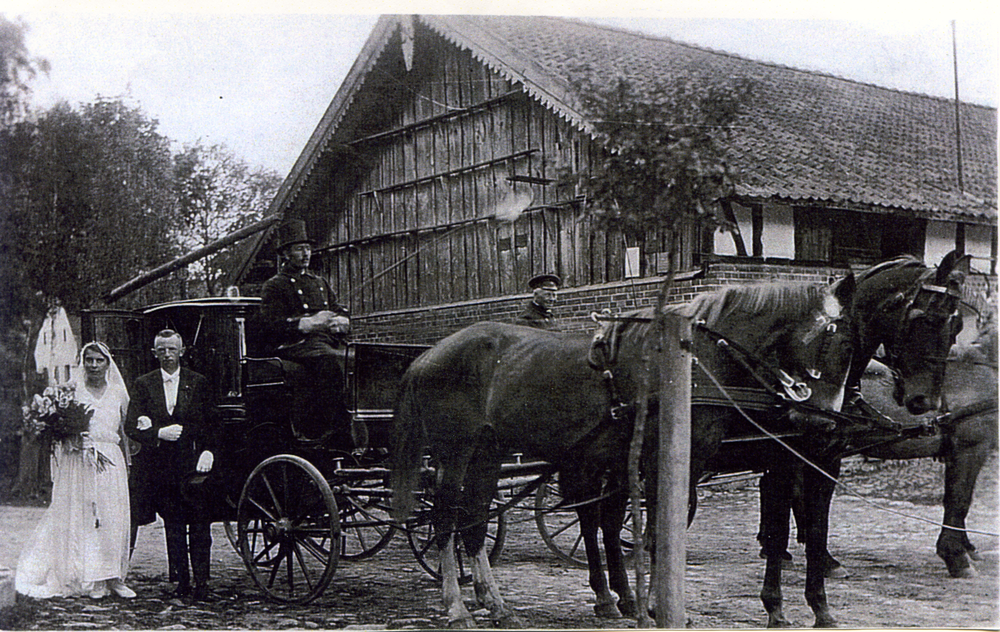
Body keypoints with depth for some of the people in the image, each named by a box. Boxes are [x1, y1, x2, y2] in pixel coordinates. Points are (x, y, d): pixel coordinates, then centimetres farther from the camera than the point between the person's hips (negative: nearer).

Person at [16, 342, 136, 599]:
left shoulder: (118, 394, 9)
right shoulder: (72, 393, 3)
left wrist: (127, 463, 9)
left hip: (111, 462, 2)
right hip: (78, 462, -2)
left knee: (113, 518, 0)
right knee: (81, 517, -3)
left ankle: (113, 578, 6)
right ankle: (88, 580, 3)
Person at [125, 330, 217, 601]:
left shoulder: (198, 383, 7)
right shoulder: (143, 385, 7)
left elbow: (209, 424, 7)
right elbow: (131, 427, 1)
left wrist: (208, 451, -9)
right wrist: (159, 433, -15)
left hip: (192, 464, -1)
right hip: (159, 465, 1)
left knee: (199, 525, -6)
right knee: (173, 525, 7)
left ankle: (201, 584, -3)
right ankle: (181, 581, 15)